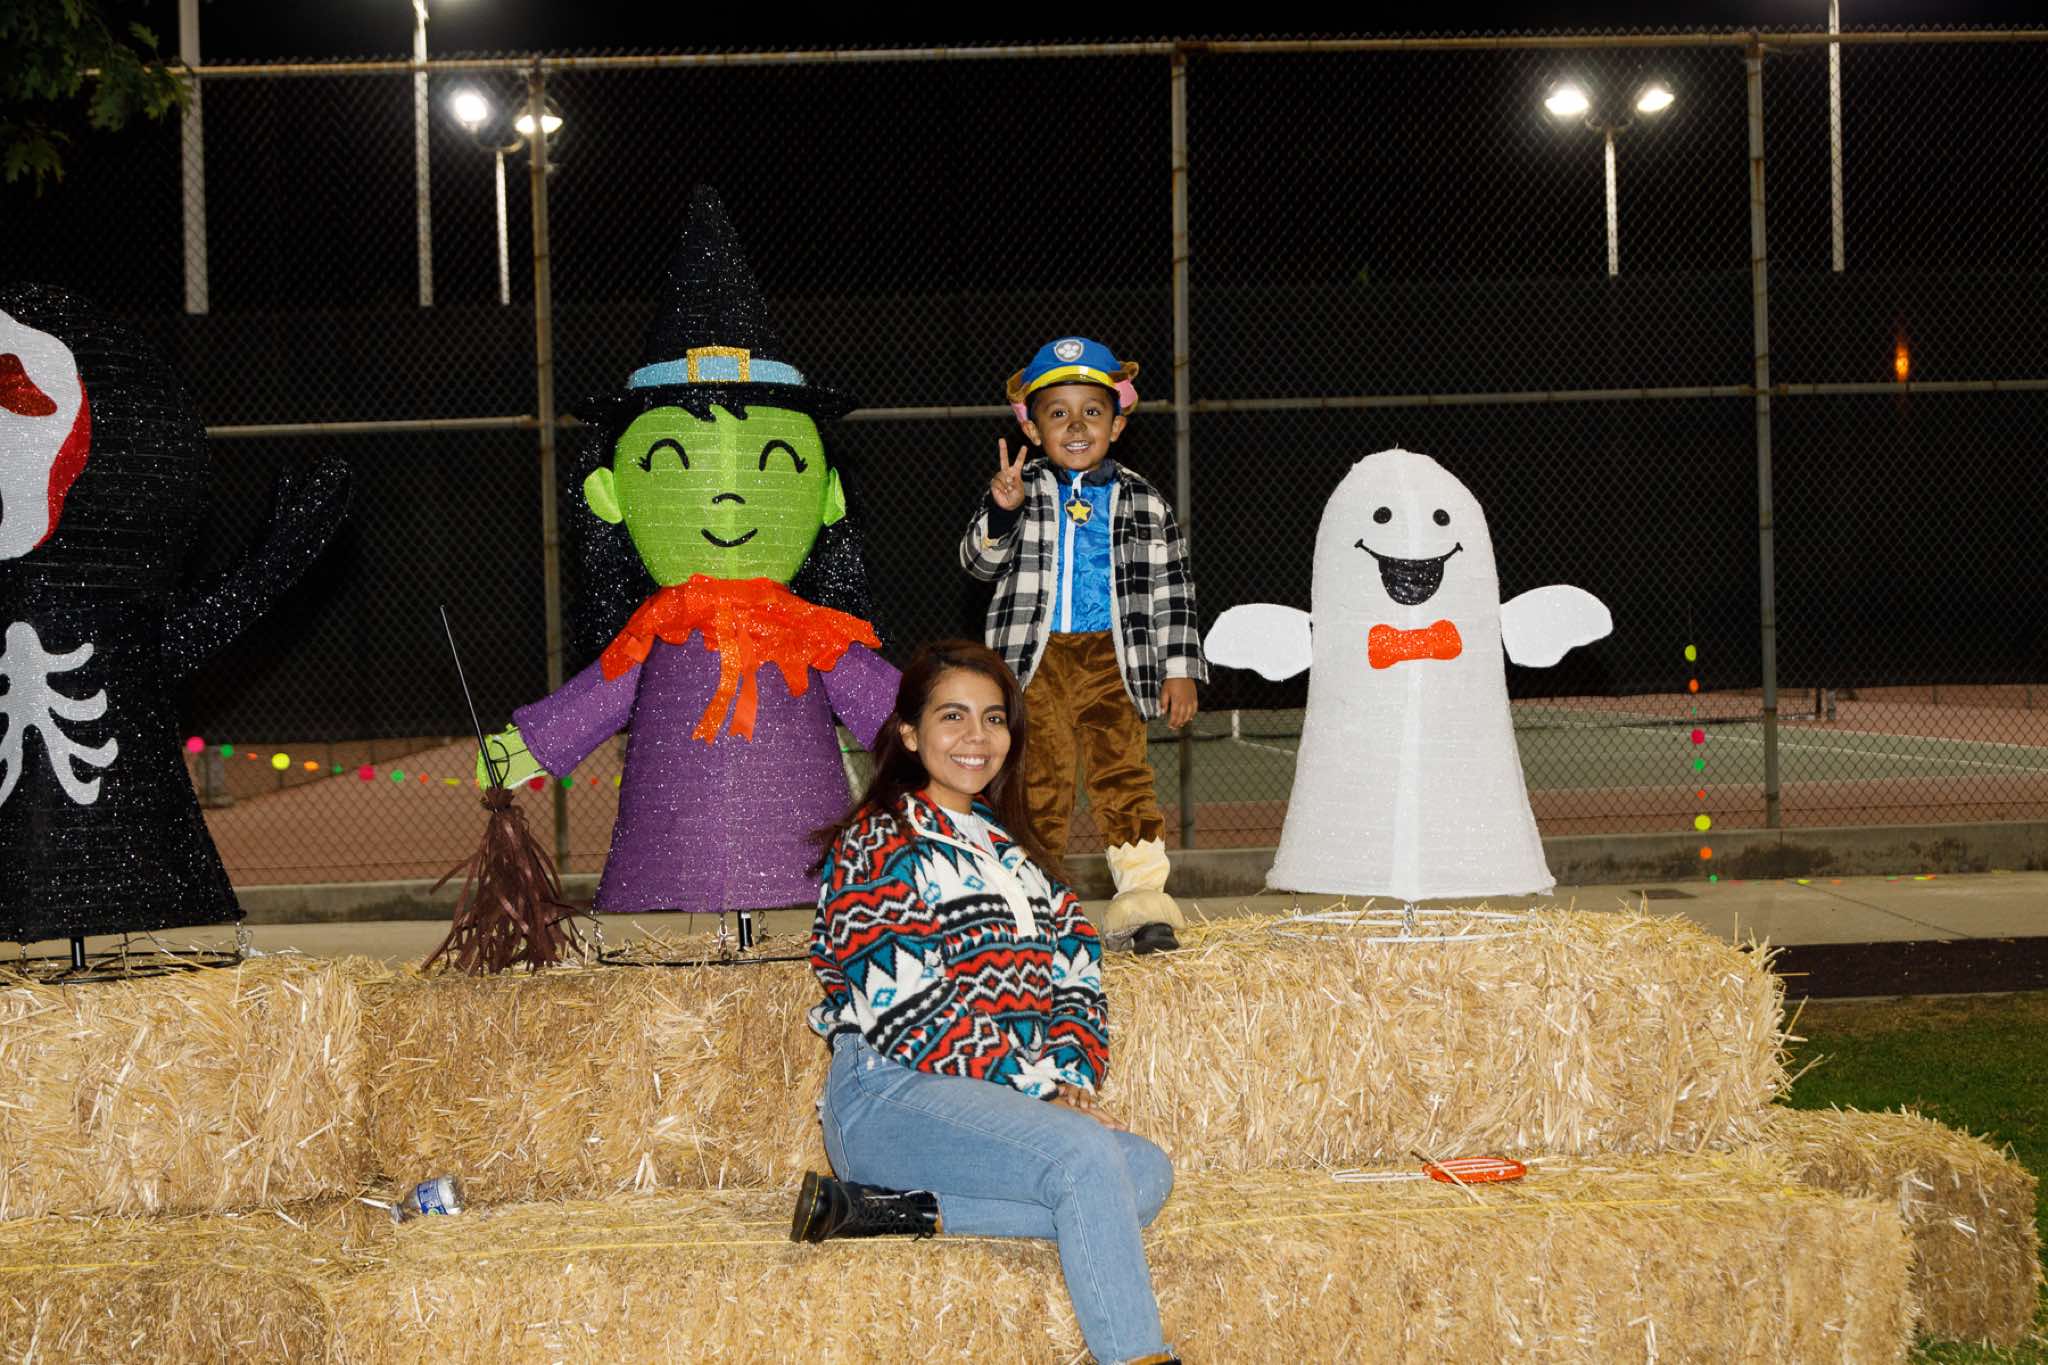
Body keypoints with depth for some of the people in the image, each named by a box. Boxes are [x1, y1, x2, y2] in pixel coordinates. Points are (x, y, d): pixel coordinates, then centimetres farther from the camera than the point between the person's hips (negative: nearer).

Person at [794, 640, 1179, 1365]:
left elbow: (1077, 976, 16)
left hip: (1009, 1108, 8)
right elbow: (907, 1010, -12)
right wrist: (1034, 1092, -15)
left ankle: (911, 1210, -23)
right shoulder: (880, 847, -2)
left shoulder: (1010, 850, 22)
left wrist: (1070, 1079, -5)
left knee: (1148, 1171, -20)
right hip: (891, 1096, -7)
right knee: (1086, 1156, -30)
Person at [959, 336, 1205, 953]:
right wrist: (1001, 514, -21)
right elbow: (979, 561, -2)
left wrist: (1179, 669, 3)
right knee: (1038, 780, 2)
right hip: (1036, 660, 0)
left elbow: (1172, 590, 9)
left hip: (1111, 657, 0)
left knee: (1123, 774, -4)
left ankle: (1143, 902, -1)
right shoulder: (1020, 489, 5)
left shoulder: (1143, 503, 7)